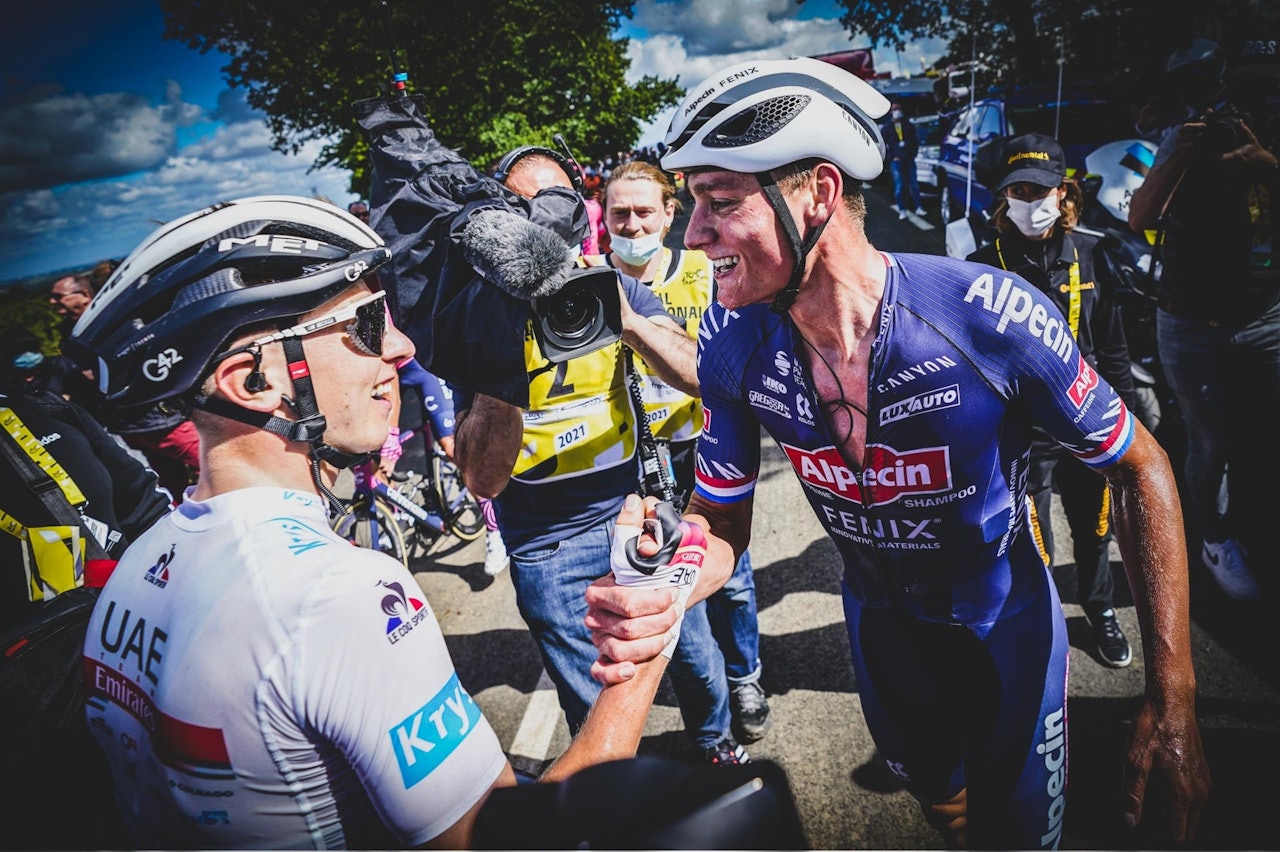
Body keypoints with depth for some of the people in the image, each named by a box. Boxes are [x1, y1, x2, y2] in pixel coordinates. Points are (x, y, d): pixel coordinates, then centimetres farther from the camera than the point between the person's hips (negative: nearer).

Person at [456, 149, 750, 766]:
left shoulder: (610, 285, -3)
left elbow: (703, 377, -15)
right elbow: (483, 480, -21)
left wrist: (629, 322, -32)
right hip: (548, 544, -2)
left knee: (695, 655, 19)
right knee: (597, 710, 10)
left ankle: (715, 741, 52)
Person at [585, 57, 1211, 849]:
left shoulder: (991, 316, -32)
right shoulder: (733, 341, -22)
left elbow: (1141, 468, -17)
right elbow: (721, 522, -12)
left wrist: (1174, 699, -19)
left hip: (1006, 620, -3)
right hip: (881, 619, 3)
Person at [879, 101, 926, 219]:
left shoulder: (908, 125, 9)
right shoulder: (887, 127, 1)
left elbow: (916, 140, 15)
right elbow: (882, 144, 1)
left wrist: (913, 154, 3)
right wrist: (891, 157, -6)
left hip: (909, 159, 2)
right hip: (896, 161, -2)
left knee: (914, 184, 3)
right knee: (899, 186, -3)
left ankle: (918, 207, 10)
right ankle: (902, 210, 3)